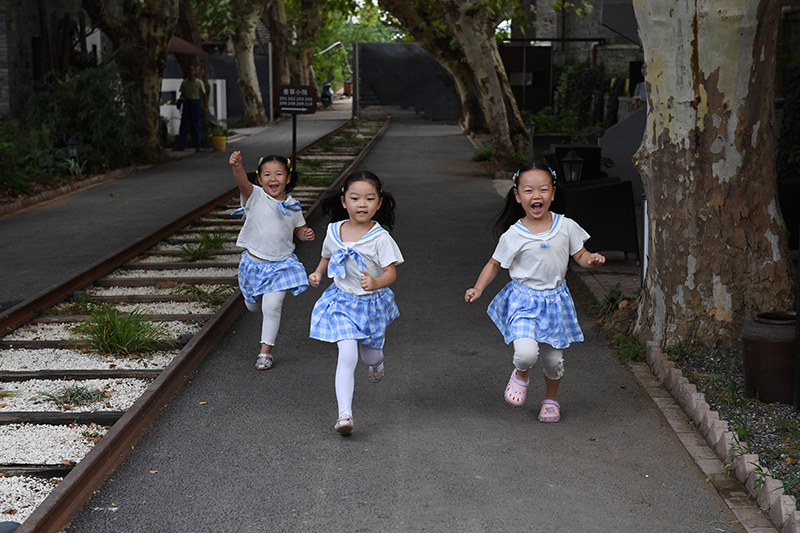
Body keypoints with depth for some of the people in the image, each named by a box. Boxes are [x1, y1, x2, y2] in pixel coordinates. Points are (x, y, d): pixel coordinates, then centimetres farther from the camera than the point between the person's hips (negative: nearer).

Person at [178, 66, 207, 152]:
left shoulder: (199, 82, -2)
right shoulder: (184, 82, 7)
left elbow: (204, 95, -1)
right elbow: (182, 94, 15)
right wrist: (180, 99, -7)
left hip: (196, 103, -2)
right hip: (187, 103, 3)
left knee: (196, 125, 0)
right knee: (184, 124, -3)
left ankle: (198, 145, 8)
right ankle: (181, 146, -4)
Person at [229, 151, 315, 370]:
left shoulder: (292, 206, -2)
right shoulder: (255, 196, -12)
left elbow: (299, 229, 13)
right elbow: (243, 182, -34)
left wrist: (306, 234, -12)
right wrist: (237, 166, -55)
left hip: (281, 265, 0)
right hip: (254, 262, 1)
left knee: (271, 307, -10)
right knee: (253, 306, 18)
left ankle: (266, 352, 4)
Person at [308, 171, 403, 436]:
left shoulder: (380, 237, -16)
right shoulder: (334, 231, -5)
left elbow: (391, 272, -20)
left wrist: (376, 282, -40)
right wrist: (318, 273, -2)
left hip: (372, 302, -1)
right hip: (343, 301, 1)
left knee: (370, 355, 19)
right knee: (348, 356, -15)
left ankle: (376, 362, 59)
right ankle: (345, 414, -14)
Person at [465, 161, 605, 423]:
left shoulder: (565, 226, -4)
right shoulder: (513, 235, -10)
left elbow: (580, 255, 6)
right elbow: (494, 264, 1)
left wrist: (592, 260, -16)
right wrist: (478, 289, -11)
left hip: (555, 300, 3)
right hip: (523, 301, -2)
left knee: (553, 359, 10)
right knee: (526, 352, -23)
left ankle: (551, 399, 39)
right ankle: (521, 373, 15)